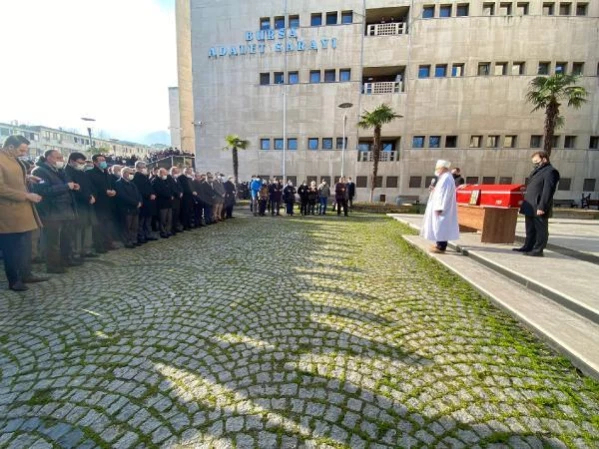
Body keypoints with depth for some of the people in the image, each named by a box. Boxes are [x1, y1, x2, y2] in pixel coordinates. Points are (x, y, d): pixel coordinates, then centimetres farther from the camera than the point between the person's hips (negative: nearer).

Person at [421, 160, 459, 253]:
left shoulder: (446, 178, -17)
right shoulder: (444, 178, 15)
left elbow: (445, 194, -23)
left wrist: (439, 208, -24)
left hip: (442, 208, -11)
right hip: (442, 207, 11)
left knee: (441, 226, -7)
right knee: (440, 227, 14)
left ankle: (441, 247, -3)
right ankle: (439, 245, 22)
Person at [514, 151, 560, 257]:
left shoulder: (550, 172, -11)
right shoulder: (537, 171, 20)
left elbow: (548, 191, -19)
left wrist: (542, 207, -23)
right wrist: (525, 202, 18)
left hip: (538, 208, -10)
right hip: (530, 207, 10)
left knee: (540, 229, -1)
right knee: (530, 229, 15)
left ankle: (538, 250, 4)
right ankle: (528, 247, 23)